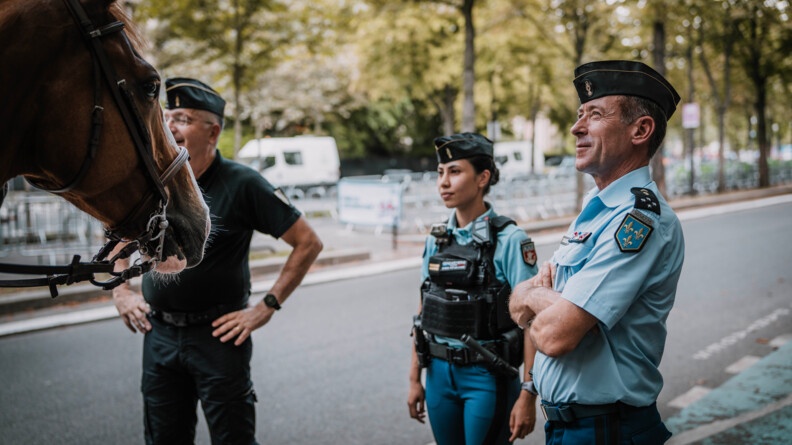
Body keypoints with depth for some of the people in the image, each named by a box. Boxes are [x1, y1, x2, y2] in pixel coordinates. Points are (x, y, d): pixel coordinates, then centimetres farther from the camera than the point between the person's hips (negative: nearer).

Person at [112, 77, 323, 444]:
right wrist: (120, 291, 9)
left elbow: (308, 242, -10)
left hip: (219, 336, -4)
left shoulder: (242, 185, -12)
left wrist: (267, 307, -11)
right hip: (159, 335, 5)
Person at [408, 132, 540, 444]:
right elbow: (424, 311, 10)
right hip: (440, 373, 5)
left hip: (487, 376, -5)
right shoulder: (436, 240, 5)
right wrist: (414, 379, 10)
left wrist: (528, 394, -17)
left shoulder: (509, 240, -12)